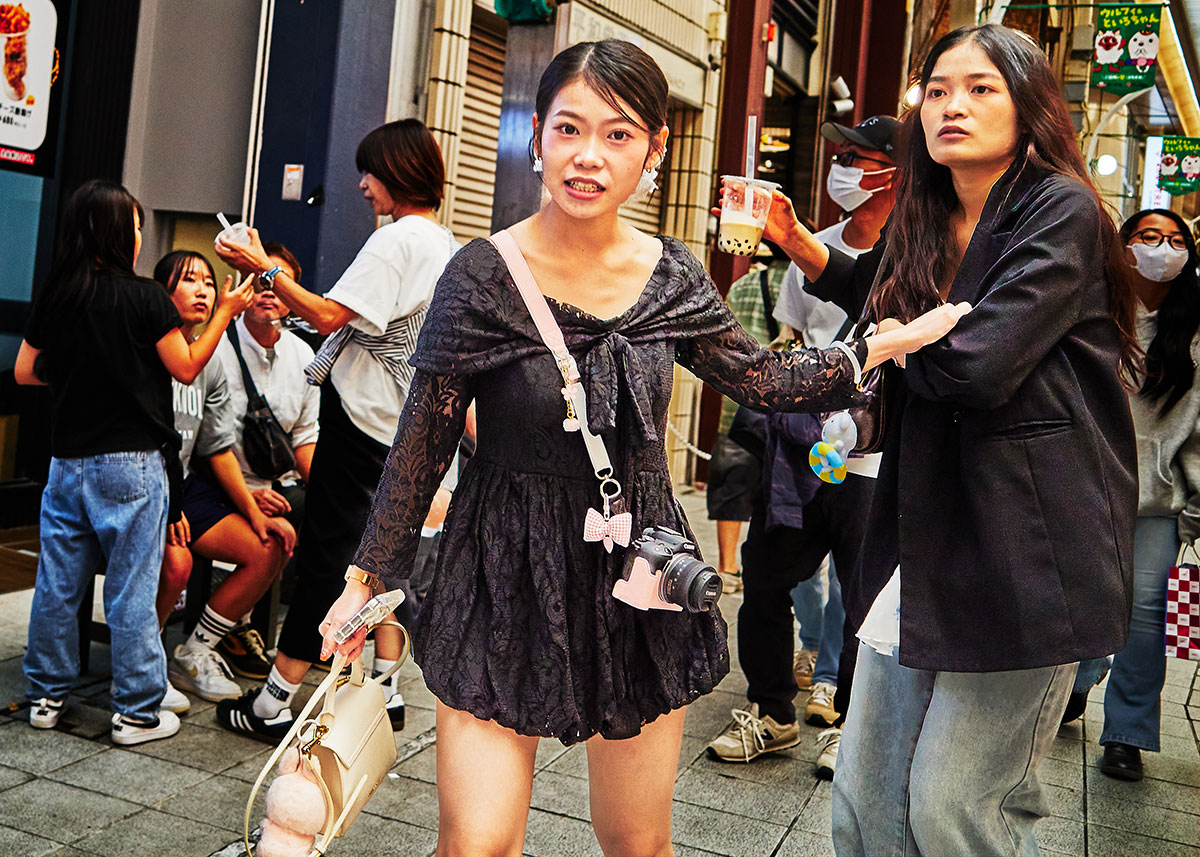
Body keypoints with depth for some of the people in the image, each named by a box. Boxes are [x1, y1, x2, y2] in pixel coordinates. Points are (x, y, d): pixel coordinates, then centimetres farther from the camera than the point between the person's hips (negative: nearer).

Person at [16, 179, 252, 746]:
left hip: (67, 460, 5)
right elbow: (186, 368, -4)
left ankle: (47, 696, 25)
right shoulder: (143, 297, -11)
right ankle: (137, 710, 9)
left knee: (58, 581, 13)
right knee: (131, 587, 1)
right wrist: (225, 313, 4)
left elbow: (25, 371, 10)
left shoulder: (54, 296, 3)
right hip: (131, 463, -5)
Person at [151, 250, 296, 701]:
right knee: (176, 560, -34)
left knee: (271, 549, -8)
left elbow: (218, 448, 11)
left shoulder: (210, 363, 11)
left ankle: (194, 653, 4)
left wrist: (254, 512, 1)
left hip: (184, 484, 7)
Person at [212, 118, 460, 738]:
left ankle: (272, 704, 5)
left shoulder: (396, 240, -16)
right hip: (403, 420, 9)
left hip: (362, 416, -9)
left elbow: (329, 316, -22)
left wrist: (266, 270, -15)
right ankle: (384, 691, 21)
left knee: (325, 554, -4)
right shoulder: (447, 246, 13)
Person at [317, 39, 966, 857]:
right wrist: (369, 580, -4)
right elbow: (421, 446, -7)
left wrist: (896, 338, 5)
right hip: (507, 576, -3)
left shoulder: (671, 275, -1)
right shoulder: (485, 274, -12)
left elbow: (766, 379, 11)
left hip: (638, 573, 3)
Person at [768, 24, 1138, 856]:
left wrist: (891, 347, -1)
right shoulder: (927, 220, 12)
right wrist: (799, 242, 18)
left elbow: (973, 365, -22)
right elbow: (881, 300, 32)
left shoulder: (1062, 211, -10)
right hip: (924, 541, 7)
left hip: (1026, 551, -7)